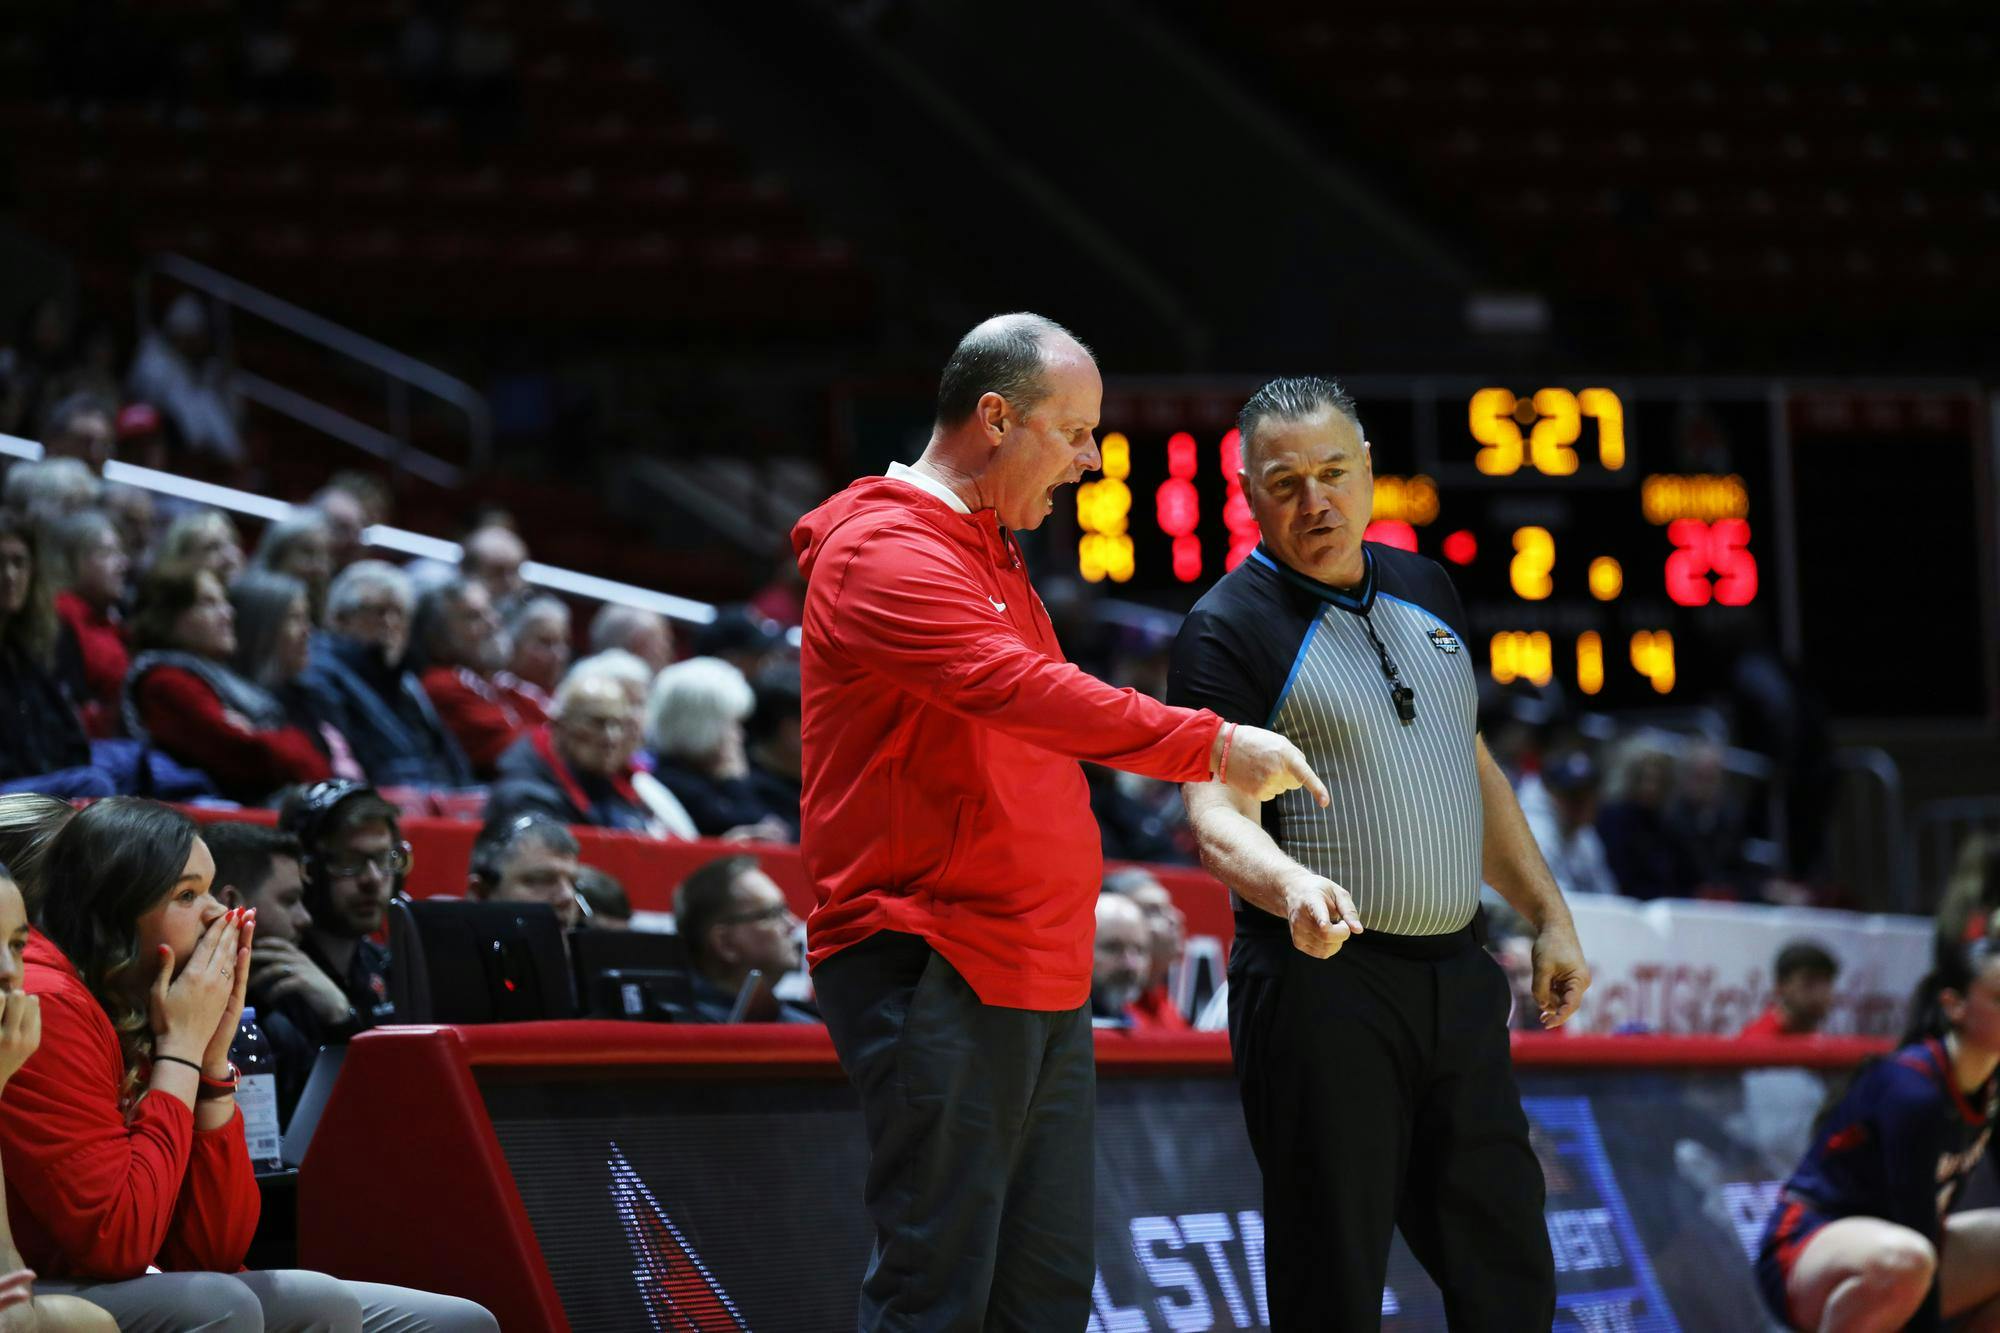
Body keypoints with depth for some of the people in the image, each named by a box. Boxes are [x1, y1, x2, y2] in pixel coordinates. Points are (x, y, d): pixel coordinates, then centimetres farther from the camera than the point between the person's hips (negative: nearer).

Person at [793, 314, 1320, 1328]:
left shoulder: (992, 553, 21)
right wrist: (1207, 746, -27)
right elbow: (1025, 692, -26)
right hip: (937, 978, -10)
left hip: (1041, 979, 10)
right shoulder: (885, 553, -13)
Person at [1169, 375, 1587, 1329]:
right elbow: (1219, 819, -18)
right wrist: (1295, 888, -38)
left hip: (1454, 975, 6)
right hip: (1320, 982, -6)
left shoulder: (1424, 591, 15)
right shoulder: (1230, 628, -7)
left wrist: (1548, 913, 20)